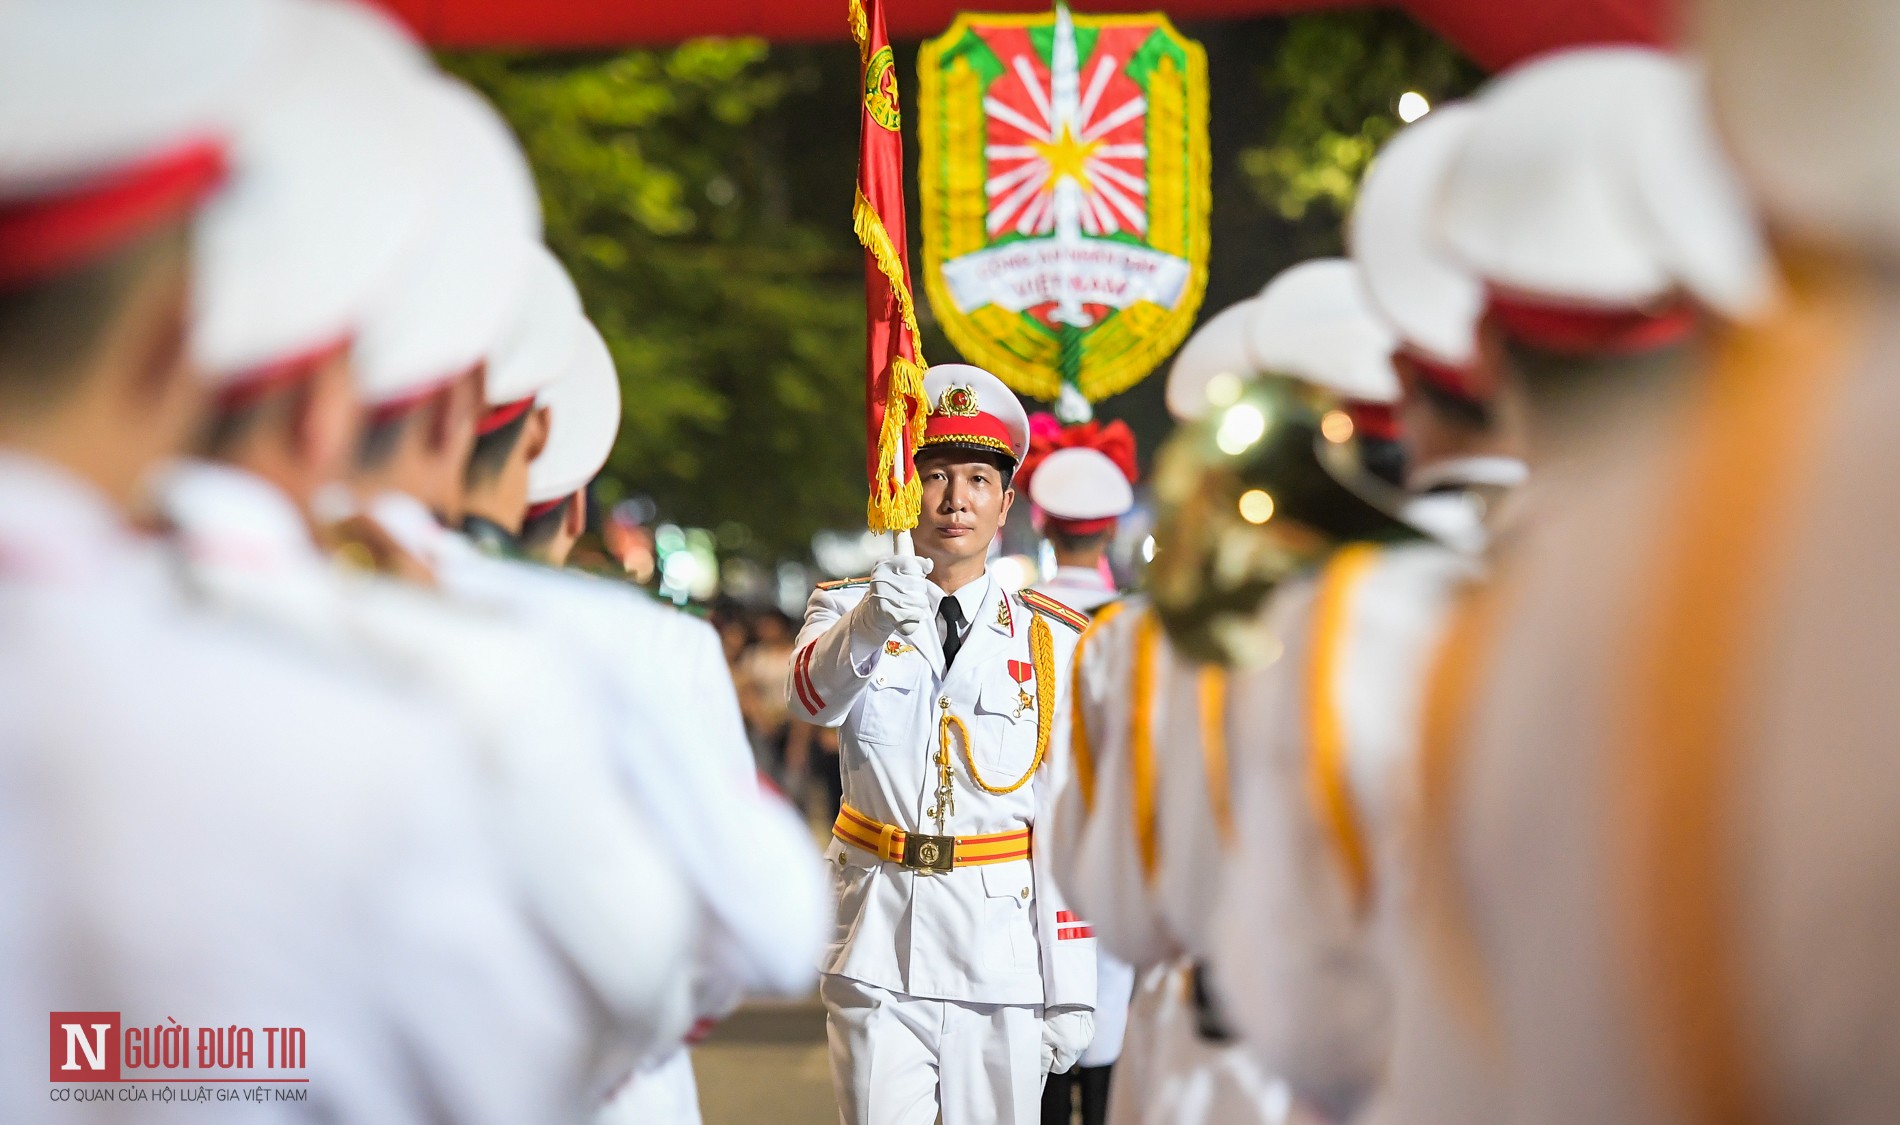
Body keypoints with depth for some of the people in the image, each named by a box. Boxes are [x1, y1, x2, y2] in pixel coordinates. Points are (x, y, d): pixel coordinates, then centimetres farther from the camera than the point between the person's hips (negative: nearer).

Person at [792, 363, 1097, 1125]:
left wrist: (1070, 989, -2)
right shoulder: (847, 609, 4)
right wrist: (870, 625, -42)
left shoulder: (1054, 644, 4)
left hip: (1002, 949, 1)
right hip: (878, 944, 0)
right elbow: (813, 696, -20)